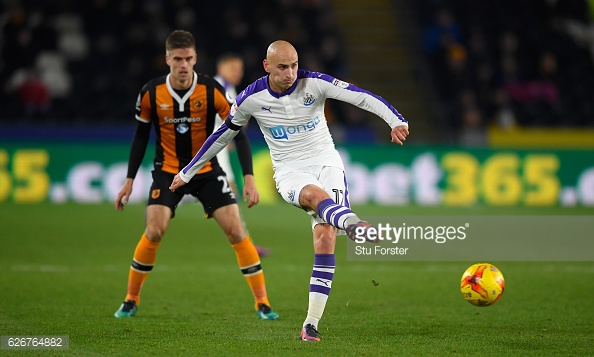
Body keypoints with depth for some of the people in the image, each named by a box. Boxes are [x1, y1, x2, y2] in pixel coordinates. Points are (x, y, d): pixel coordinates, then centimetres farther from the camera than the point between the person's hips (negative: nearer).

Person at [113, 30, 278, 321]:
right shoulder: (151, 93, -12)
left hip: (207, 170, 0)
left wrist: (249, 179, -18)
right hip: (168, 171, 0)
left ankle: (262, 303, -1)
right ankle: (131, 300, 2)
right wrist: (129, 181, 1)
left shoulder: (212, 91, -16)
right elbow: (141, 136, 3)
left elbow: (238, 133, -11)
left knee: (236, 231, -10)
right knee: (154, 232, -17)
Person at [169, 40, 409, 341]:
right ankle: (353, 225, -71)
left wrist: (396, 121, -33)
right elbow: (223, 135, 10)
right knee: (316, 195, -37)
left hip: (326, 163, 1)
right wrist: (187, 172, 18)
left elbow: (362, 97, -17)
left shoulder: (314, 83, -9)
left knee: (325, 238, -15)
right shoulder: (251, 98, -5)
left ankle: (312, 324, -12)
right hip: (290, 171, -1)